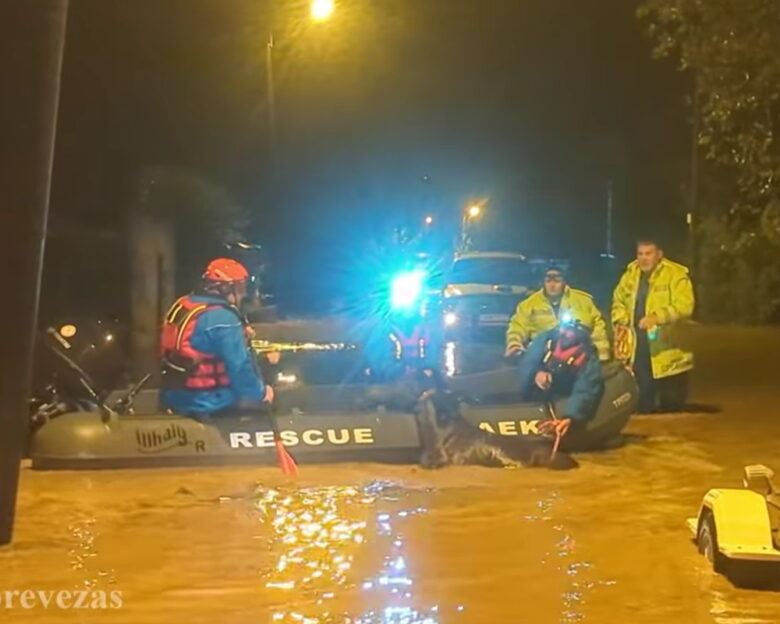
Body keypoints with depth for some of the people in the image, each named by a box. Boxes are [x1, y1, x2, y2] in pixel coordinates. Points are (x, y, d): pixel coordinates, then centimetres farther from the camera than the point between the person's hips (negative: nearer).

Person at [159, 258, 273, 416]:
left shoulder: (181, 305, 7)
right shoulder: (223, 318, -20)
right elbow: (240, 367, -20)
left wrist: (239, 335, 17)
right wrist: (260, 392, -4)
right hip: (209, 403, -9)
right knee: (266, 397, 5)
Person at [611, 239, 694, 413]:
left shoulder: (676, 274, -9)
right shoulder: (631, 274, 11)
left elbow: (684, 305, -20)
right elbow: (619, 301, 23)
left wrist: (657, 317, -32)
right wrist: (621, 321, 4)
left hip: (666, 347, -5)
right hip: (638, 345, 5)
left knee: (672, 404, 4)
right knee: (642, 400, 12)